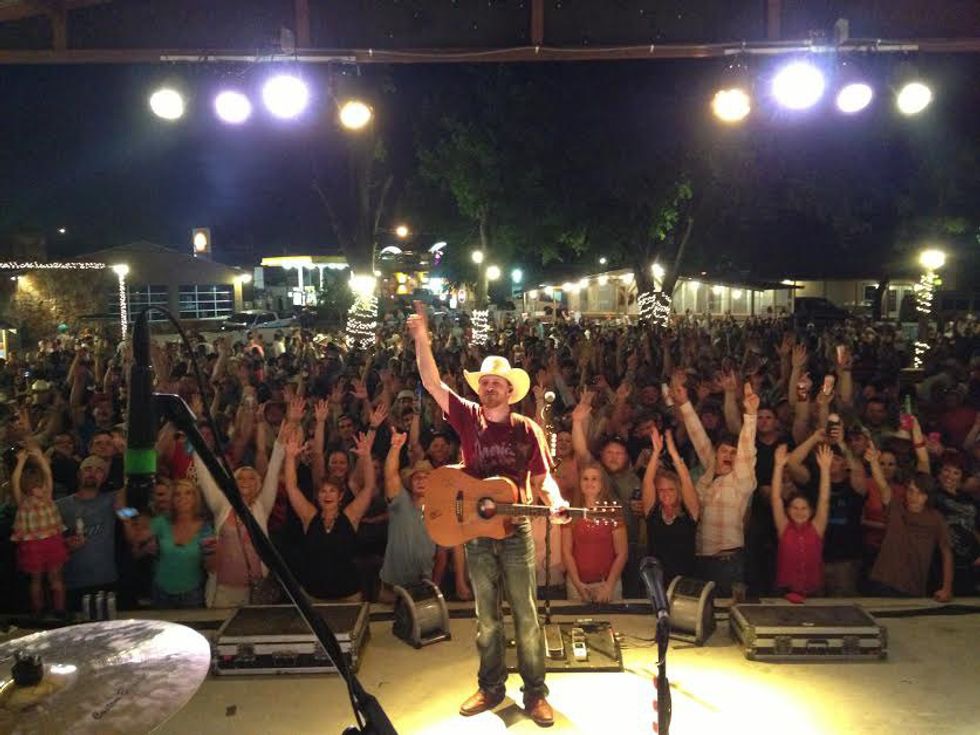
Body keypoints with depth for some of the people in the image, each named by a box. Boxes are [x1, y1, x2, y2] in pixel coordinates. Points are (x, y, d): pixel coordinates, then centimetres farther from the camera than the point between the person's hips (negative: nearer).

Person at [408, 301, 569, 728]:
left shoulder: (527, 430, -2)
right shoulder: (467, 417, -1)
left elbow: (542, 478, -1)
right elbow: (431, 382, -9)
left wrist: (556, 504, -22)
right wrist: (421, 337, -19)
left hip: (516, 531, -1)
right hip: (475, 531, 1)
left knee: (525, 617, 5)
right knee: (486, 618, 14)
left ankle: (535, 693, 19)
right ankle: (491, 688, 29)